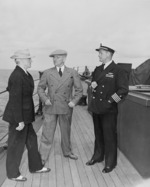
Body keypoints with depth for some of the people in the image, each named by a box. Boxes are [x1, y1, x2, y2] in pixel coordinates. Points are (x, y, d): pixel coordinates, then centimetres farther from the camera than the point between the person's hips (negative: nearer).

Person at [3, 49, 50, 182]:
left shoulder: (24, 74, 7)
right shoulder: (17, 76, -22)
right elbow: (15, 100, -24)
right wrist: (20, 121, -23)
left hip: (24, 115, 10)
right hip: (18, 117, -10)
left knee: (31, 140, 19)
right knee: (16, 144, 5)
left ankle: (36, 167, 35)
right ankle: (13, 173, 24)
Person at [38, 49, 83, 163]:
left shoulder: (73, 73, 1)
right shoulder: (47, 73, 0)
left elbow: (79, 89, 5)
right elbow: (40, 88, 7)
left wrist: (74, 101, -8)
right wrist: (45, 99, -8)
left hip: (66, 108, 1)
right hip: (50, 107, -1)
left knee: (66, 131, 17)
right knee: (47, 133, 0)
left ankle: (67, 152, 38)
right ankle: (42, 158, 12)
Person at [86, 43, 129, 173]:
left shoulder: (118, 71, -11)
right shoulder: (98, 70, 12)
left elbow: (123, 90, -15)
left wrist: (110, 101, -16)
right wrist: (93, 85, 2)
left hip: (108, 110, -6)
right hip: (96, 108, 7)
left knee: (109, 136, 4)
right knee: (98, 134, 18)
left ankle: (110, 162, 19)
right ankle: (98, 156, 35)